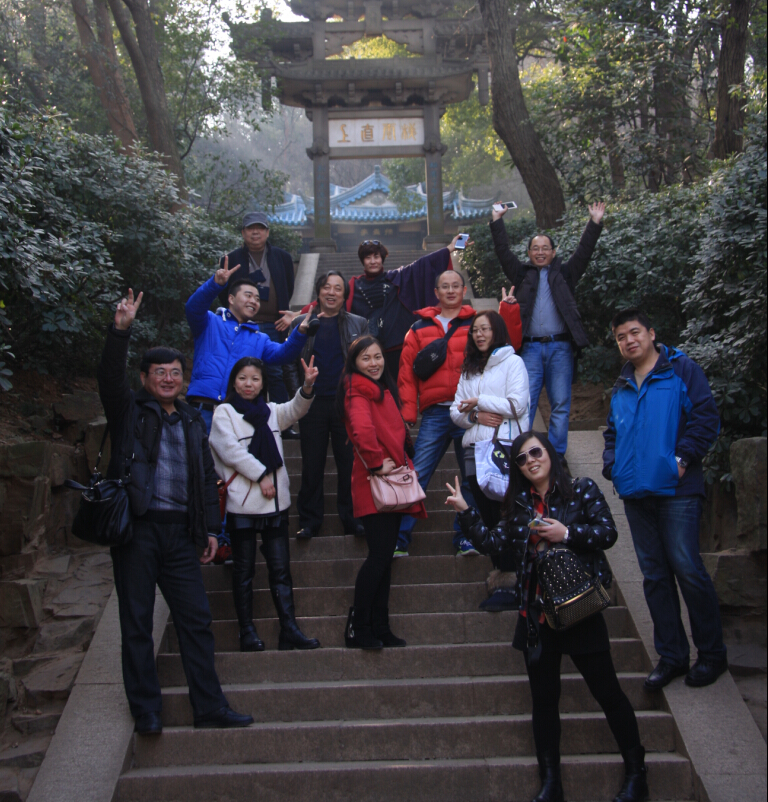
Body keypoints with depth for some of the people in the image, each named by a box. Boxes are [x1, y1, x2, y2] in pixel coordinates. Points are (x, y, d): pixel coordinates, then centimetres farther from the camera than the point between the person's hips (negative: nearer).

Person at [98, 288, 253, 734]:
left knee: (197, 621, 3)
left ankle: (210, 709, 10)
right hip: (136, 529, -4)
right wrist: (121, 330, -26)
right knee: (137, 624, 3)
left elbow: (207, 477, 19)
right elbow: (110, 378, -14)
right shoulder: (130, 412, 5)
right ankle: (147, 712, 12)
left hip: (179, 532, 4)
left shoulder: (193, 421, 17)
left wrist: (210, 529, 12)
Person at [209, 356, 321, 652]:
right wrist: (261, 475, -12)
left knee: (281, 568, 2)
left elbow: (295, 410, -2)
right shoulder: (224, 413, 2)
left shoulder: (271, 411, 16)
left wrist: (307, 387, -20)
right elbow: (231, 450, -9)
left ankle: (289, 629, 2)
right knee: (244, 570, 4)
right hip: (242, 503, -4)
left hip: (276, 501, 4)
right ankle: (247, 631, 9)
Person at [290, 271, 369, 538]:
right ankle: (309, 520, 13)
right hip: (313, 404, 0)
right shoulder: (302, 323, 10)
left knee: (349, 465, 2)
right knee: (312, 465, 3)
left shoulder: (358, 324, 10)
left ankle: (352, 519, 11)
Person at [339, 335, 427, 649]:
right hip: (373, 482, -10)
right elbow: (362, 429, -30)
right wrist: (377, 463, -21)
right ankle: (358, 627, -1)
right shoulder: (358, 389, -12)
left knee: (384, 557, 11)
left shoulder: (382, 388, 19)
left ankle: (380, 628, 18)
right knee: (379, 555, -9)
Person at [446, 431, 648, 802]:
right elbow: (495, 543, 4)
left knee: (607, 692, 4)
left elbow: (608, 532, -7)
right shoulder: (519, 504, 11)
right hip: (537, 614, 4)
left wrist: (567, 534, -16)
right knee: (543, 699, 9)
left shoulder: (582, 490, -1)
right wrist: (465, 512, -2)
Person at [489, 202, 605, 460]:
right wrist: (497, 221, 7)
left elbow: (584, 252, 8)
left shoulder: (564, 273, 16)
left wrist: (595, 223, 1)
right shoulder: (522, 274, 17)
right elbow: (503, 251, 12)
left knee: (561, 405, 1)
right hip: (530, 347, 0)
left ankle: (556, 456, 8)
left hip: (560, 347, 0)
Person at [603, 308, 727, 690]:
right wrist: (611, 462, 9)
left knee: (686, 567, -7)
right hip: (635, 493, 6)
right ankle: (671, 655, 17)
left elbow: (706, 418, -6)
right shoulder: (621, 386, 19)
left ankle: (712, 653, 8)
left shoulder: (682, 370, 0)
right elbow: (613, 432, 27)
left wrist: (683, 458, -14)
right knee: (654, 573, 8)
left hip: (675, 489, -6)